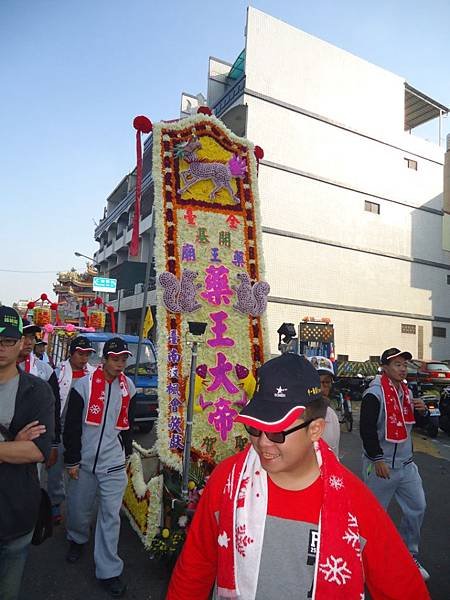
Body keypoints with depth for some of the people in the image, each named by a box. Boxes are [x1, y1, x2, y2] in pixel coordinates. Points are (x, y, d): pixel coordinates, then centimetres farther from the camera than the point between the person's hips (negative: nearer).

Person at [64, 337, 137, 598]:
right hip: (84, 461, -1)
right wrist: (72, 460, -6)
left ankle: (109, 570, 15)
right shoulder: (84, 385, -11)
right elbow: (72, 426, -7)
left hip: (114, 464, 1)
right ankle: (78, 539, 48)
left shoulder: (128, 387, 1)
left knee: (111, 516, 2)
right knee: (79, 509, 17)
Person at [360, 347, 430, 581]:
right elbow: (367, 429, -22)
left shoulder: (406, 391, 7)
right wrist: (377, 459, -20)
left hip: (406, 463, 8)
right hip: (380, 465, -7)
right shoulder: (374, 393, -19)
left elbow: (411, 422, 18)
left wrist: (420, 410, -2)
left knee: (417, 507, 15)